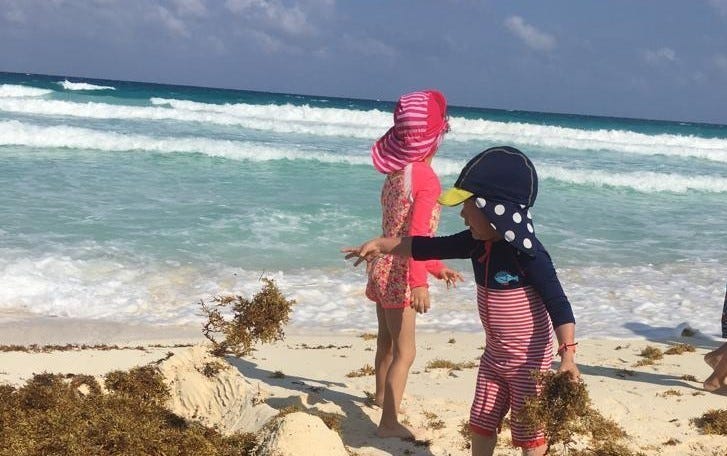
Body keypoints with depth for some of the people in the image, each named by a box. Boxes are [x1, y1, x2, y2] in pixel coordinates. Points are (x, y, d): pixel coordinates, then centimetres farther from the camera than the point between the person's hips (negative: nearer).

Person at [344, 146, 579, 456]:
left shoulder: (528, 254, -26)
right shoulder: (477, 243, -4)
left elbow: (557, 304, -27)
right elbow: (428, 248, 5)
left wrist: (568, 353, -35)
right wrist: (381, 245, 3)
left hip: (529, 360, -7)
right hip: (494, 356, 8)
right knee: (481, 423, 18)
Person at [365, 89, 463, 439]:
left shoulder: (396, 172, 8)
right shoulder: (427, 179, -17)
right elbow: (417, 235, -24)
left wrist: (438, 268, 22)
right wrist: (419, 282, -27)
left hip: (384, 267, 9)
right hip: (400, 274, -9)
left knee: (387, 340, 27)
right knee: (404, 352, -3)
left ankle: (382, 394, 46)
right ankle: (389, 422, -2)